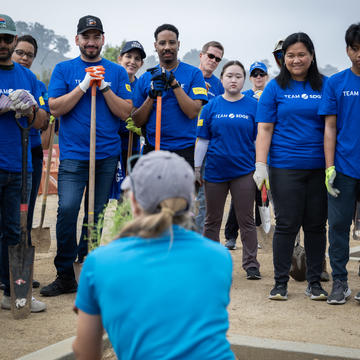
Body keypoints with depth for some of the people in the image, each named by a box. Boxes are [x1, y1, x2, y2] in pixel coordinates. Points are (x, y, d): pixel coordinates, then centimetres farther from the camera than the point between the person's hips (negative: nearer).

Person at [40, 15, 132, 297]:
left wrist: (104, 86, -10)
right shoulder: (64, 70, 7)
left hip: (107, 155, 2)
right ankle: (65, 276, -3)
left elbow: (125, 112, 2)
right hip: (73, 154, -2)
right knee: (67, 211, -13)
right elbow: (55, 108, -4)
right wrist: (84, 85, -10)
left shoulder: (117, 72, 9)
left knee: (97, 214, 6)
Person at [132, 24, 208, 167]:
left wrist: (174, 83, -14)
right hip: (152, 148, 2)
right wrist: (152, 95, -9)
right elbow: (137, 122, 5)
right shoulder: (145, 78, 9)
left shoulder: (194, 73, 1)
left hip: (184, 150, -2)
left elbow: (193, 112, -10)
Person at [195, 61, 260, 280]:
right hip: (215, 170, 1)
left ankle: (251, 264, 9)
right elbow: (203, 140, 5)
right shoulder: (211, 107, 3)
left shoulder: (253, 106, 1)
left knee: (247, 221, 3)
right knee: (212, 221, 10)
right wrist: (197, 168, 3)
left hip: (244, 171, -1)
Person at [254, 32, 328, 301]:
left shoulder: (325, 86, 8)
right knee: (287, 225, 1)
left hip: (319, 167, 2)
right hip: (285, 167, -2)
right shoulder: (275, 88, 4)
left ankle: (315, 281, 19)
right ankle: (281, 282, 12)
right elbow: (265, 128, 2)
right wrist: (260, 165, -7)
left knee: (316, 225, 7)